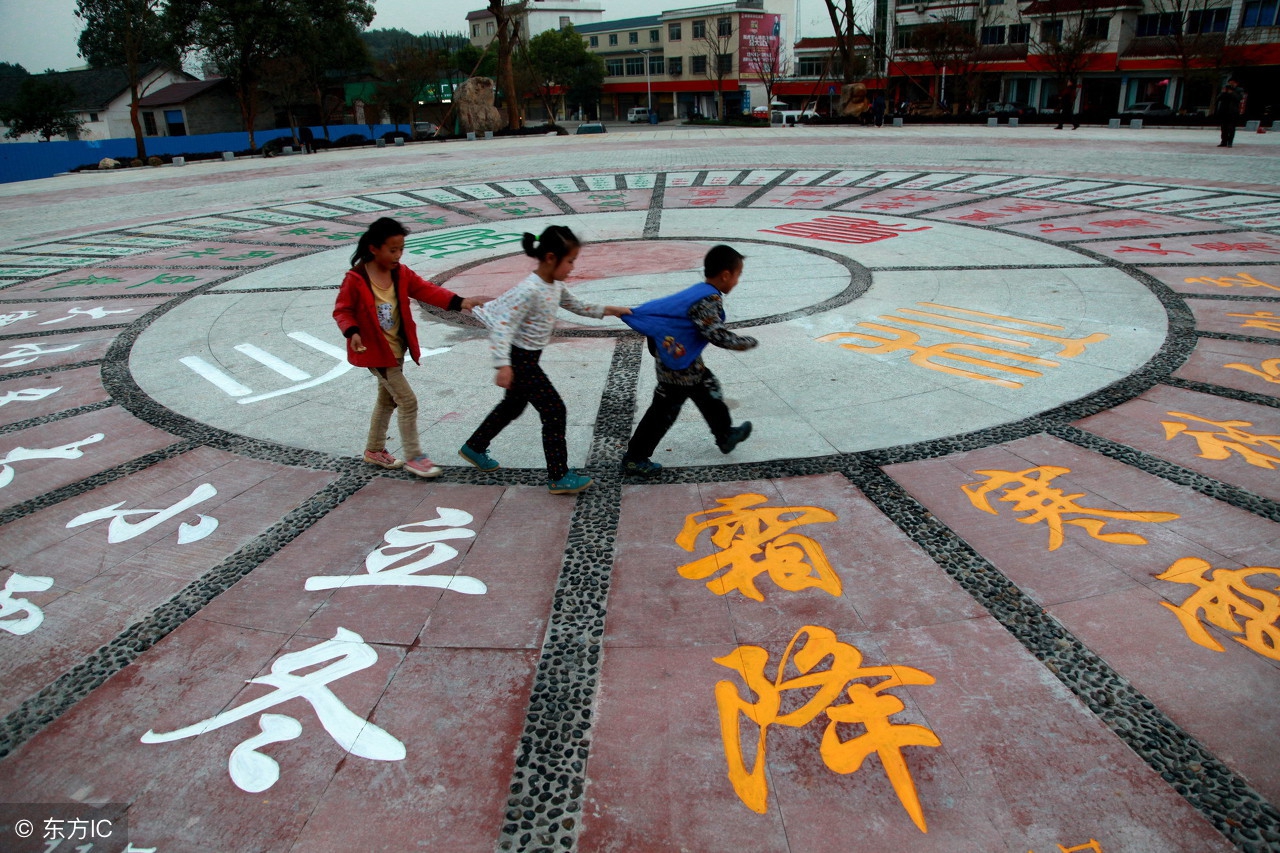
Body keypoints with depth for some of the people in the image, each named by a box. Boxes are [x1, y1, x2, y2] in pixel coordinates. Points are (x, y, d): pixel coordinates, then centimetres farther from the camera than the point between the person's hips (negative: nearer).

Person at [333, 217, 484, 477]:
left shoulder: (401, 274, -1)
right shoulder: (355, 280, -18)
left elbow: (427, 290, -11)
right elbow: (342, 310, -10)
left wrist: (459, 302, -25)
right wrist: (352, 332, -29)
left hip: (396, 349, 8)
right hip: (375, 351, -8)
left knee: (388, 398, 21)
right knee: (408, 400, -9)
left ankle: (374, 450, 39)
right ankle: (413, 457, 4)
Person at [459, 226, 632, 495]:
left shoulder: (555, 286, 2)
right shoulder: (530, 290, -27)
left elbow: (575, 305, 20)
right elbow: (503, 326, -31)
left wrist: (605, 310, 10)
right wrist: (503, 365, -38)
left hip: (528, 358, 10)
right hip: (519, 359, -10)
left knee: (513, 406, 24)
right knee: (554, 410, -7)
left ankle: (474, 447, 44)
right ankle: (559, 477, 2)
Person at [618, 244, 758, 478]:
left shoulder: (700, 292, 4)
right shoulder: (708, 300, -25)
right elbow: (717, 335, -28)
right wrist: (748, 343, -15)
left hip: (689, 363, 10)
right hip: (677, 367, -10)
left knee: (710, 394, 25)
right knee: (664, 412, 1)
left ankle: (725, 436, 46)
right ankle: (634, 459, 13)